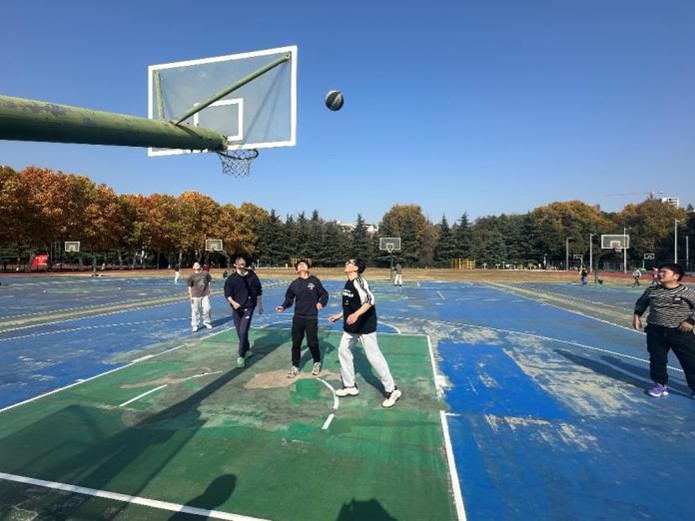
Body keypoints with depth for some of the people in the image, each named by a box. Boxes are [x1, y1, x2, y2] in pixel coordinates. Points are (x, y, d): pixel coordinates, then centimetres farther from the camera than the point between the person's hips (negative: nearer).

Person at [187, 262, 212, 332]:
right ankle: (195, 325, 15)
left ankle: (207, 322, 26)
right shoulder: (192, 276, -3)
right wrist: (191, 296, -3)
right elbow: (189, 286, 0)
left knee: (207, 309, 4)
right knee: (195, 311, 3)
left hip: (205, 295, 2)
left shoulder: (205, 273, 3)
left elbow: (208, 282, 12)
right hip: (195, 296, -2)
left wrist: (209, 292, 10)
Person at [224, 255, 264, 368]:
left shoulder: (252, 276, -4)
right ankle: (247, 350, 34)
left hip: (248, 307, -2)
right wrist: (233, 302, -25)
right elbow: (227, 294, -6)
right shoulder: (231, 278, -4)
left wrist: (260, 306, 11)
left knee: (243, 332, -13)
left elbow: (259, 292, 7)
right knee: (240, 333, 13)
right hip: (236, 308, 2)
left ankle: (241, 356, -5)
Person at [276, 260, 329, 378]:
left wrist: (321, 303, -14)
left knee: (312, 342, 4)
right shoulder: (294, 283, 3)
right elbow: (289, 298, 10)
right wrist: (283, 306, -7)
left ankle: (317, 363, 29)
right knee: (296, 342, 8)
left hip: (311, 318, -3)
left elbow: (324, 294, 4)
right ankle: (295, 366, 24)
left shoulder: (314, 281, -4)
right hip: (297, 317, 3)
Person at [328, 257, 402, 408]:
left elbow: (369, 301, -33)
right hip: (351, 327, 10)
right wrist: (339, 316, 25)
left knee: (373, 356, -5)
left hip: (365, 326, -10)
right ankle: (350, 386, 29)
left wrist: (356, 314, -45)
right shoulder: (348, 283, 9)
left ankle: (392, 390, 8)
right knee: (343, 350, 15)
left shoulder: (359, 282, -20)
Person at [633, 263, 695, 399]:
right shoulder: (651, 291, 1)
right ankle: (660, 384, 26)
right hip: (656, 332, 3)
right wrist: (637, 315, 7)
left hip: (680, 333, -2)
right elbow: (641, 303, 17)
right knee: (657, 360, 9)